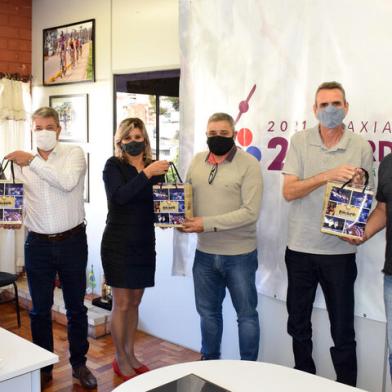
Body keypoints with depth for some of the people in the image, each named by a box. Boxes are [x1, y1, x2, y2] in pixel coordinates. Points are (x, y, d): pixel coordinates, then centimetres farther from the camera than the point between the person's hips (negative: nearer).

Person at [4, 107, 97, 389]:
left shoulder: (74, 153, -4)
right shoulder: (22, 161, 4)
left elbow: (68, 181, -24)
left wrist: (33, 161, -21)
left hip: (72, 241, -2)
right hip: (38, 244, 2)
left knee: (76, 307, 11)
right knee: (40, 309, 11)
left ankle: (79, 363, 28)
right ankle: (43, 367, 28)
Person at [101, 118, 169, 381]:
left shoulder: (154, 167, 7)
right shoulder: (114, 165, -7)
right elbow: (119, 196, -24)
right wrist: (147, 174, -29)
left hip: (144, 243, 5)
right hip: (118, 243, -5)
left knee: (135, 302, 15)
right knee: (122, 304, 3)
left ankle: (130, 354, 30)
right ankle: (120, 359, 20)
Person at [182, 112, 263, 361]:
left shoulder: (249, 164, -11)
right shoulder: (197, 161, 4)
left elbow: (250, 212, -19)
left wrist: (207, 224, -22)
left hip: (240, 254, -4)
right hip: (204, 253, 5)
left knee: (246, 314, 11)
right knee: (208, 312, 19)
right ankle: (209, 361, 39)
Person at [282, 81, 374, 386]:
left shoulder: (361, 147, -2)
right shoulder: (300, 142, -1)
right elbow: (289, 191, -10)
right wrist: (327, 175, -23)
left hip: (340, 251, -1)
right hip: (300, 249, 2)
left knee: (343, 330, 6)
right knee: (298, 324, 16)